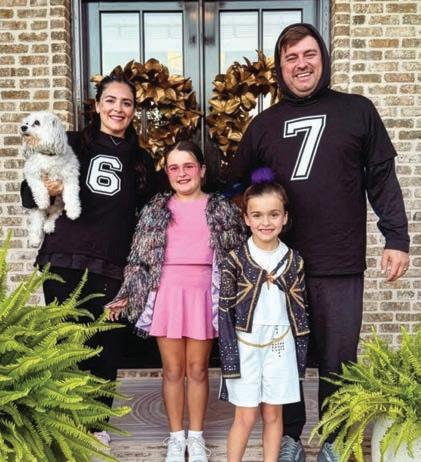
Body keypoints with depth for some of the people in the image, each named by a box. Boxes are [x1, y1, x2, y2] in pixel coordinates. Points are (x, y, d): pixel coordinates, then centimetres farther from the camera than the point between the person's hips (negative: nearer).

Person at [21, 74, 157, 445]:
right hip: (64, 262, -2)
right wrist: (46, 191, -18)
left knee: (107, 346, 4)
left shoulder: (142, 161, 14)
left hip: (112, 268, 2)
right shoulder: (72, 144, 5)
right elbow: (28, 195, 4)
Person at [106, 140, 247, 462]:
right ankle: (176, 436, 24)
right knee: (172, 369, 8)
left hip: (203, 295, -1)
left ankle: (196, 435, 25)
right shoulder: (156, 210, 6)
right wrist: (127, 296, 2)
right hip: (166, 294, 1)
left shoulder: (221, 209, 4)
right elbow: (140, 258, 6)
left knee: (197, 368, 8)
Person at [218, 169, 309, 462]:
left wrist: (300, 355, 4)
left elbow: (300, 312, 5)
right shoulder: (235, 260, -7)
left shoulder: (294, 261, 0)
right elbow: (225, 312, -6)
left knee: (273, 415, 12)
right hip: (245, 346, -2)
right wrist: (231, 358, -10)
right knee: (246, 416, 6)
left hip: (280, 347, 2)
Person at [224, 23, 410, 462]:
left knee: (337, 358, 9)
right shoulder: (263, 124, 9)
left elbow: (382, 179, 4)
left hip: (340, 264, -1)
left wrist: (397, 238, -2)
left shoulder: (357, 111, 5)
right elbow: (235, 187, 13)